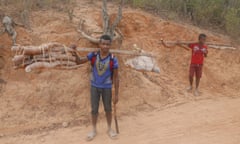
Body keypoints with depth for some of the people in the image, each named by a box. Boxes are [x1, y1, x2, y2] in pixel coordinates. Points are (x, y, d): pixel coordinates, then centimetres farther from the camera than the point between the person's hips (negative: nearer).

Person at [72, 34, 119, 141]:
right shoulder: (93, 55, -10)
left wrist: (116, 94, -10)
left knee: (108, 109, 13)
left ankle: (109, 129, 33)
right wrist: (75, 53, -25)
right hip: (94, 86, 2)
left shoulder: (113, 59, -17)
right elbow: (79, 62, -4)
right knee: (94, 109, 11)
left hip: (107, 87, -1)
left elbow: (116, 78, -11)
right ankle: (94, 130, 29)